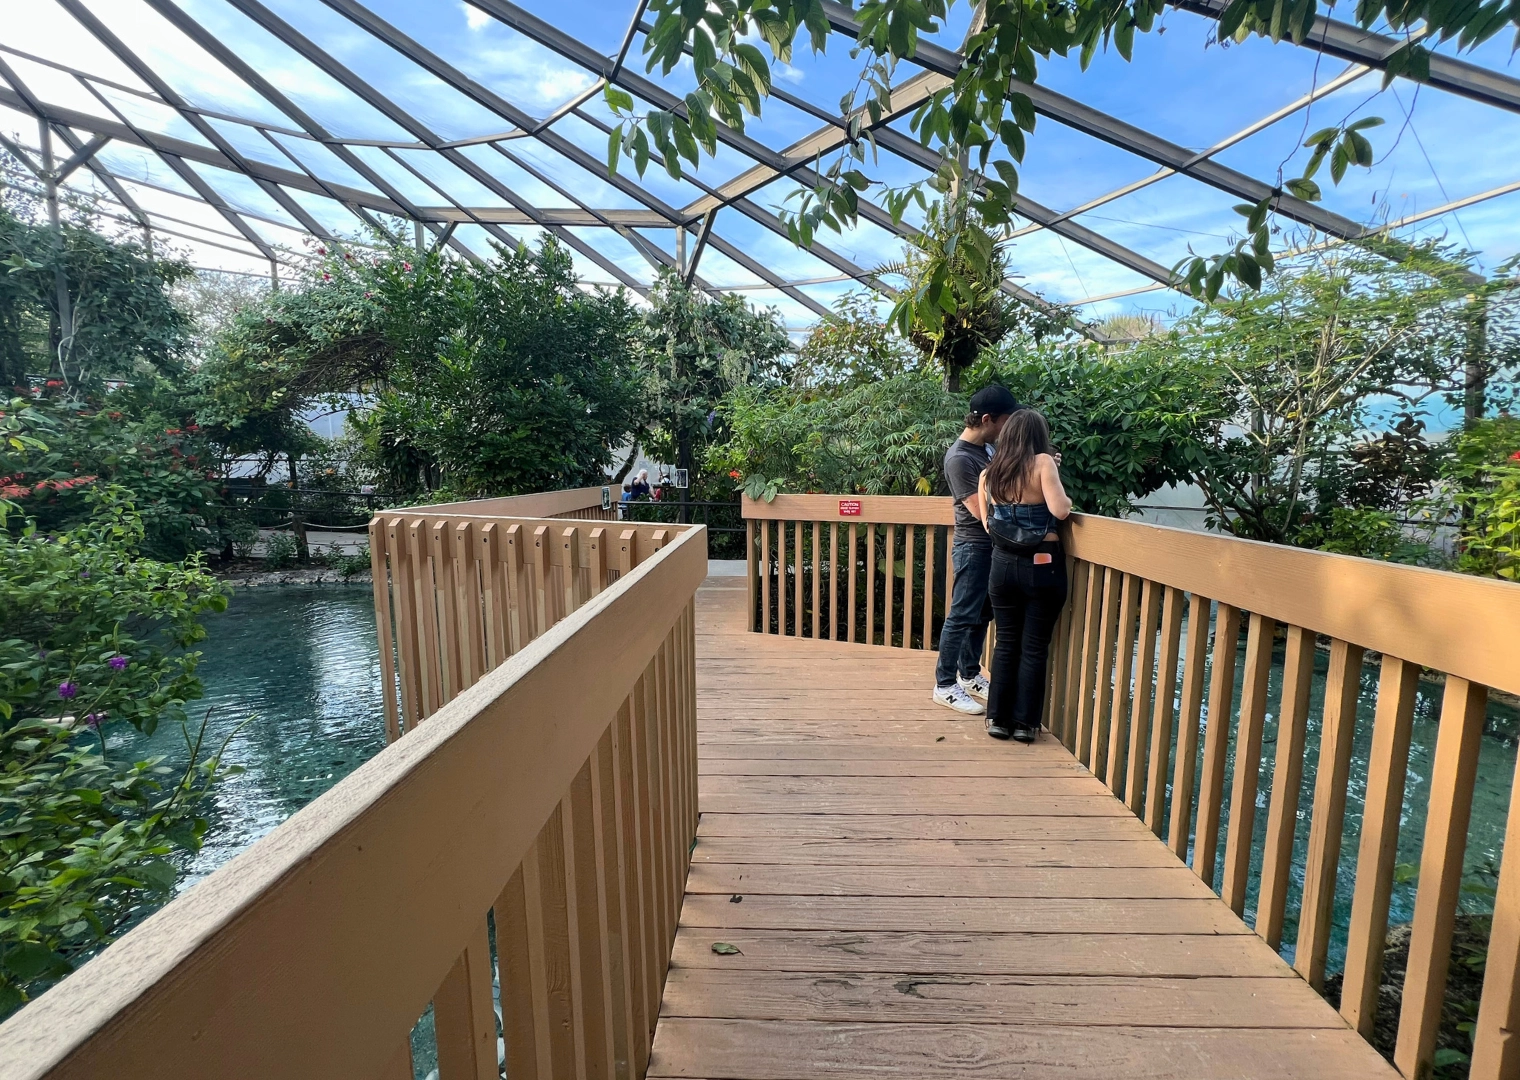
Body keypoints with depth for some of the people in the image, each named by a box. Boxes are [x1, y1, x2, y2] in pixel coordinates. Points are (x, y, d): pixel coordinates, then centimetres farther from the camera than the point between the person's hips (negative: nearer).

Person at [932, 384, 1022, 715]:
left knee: (982, 615, 16)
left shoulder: (988, 447, 8)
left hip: (993, 545, 9)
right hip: (974, 547, -9)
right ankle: (945, 685, 9)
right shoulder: (959, 457, -19)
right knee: (962, 617, -2)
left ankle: (969, 675, 30)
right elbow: (980, 509, -23)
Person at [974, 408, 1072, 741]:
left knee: (1005, 644, 14)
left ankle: (998, 718, 18)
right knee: (1034, 648, 7)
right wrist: (1061, 489, 2)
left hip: (1003, 564, 4)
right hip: (1042, 565, -4)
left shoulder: (988, 474, 6)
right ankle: (1024, 723, 14)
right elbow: (1060, 510, -18)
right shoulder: (1043, 463, -8)